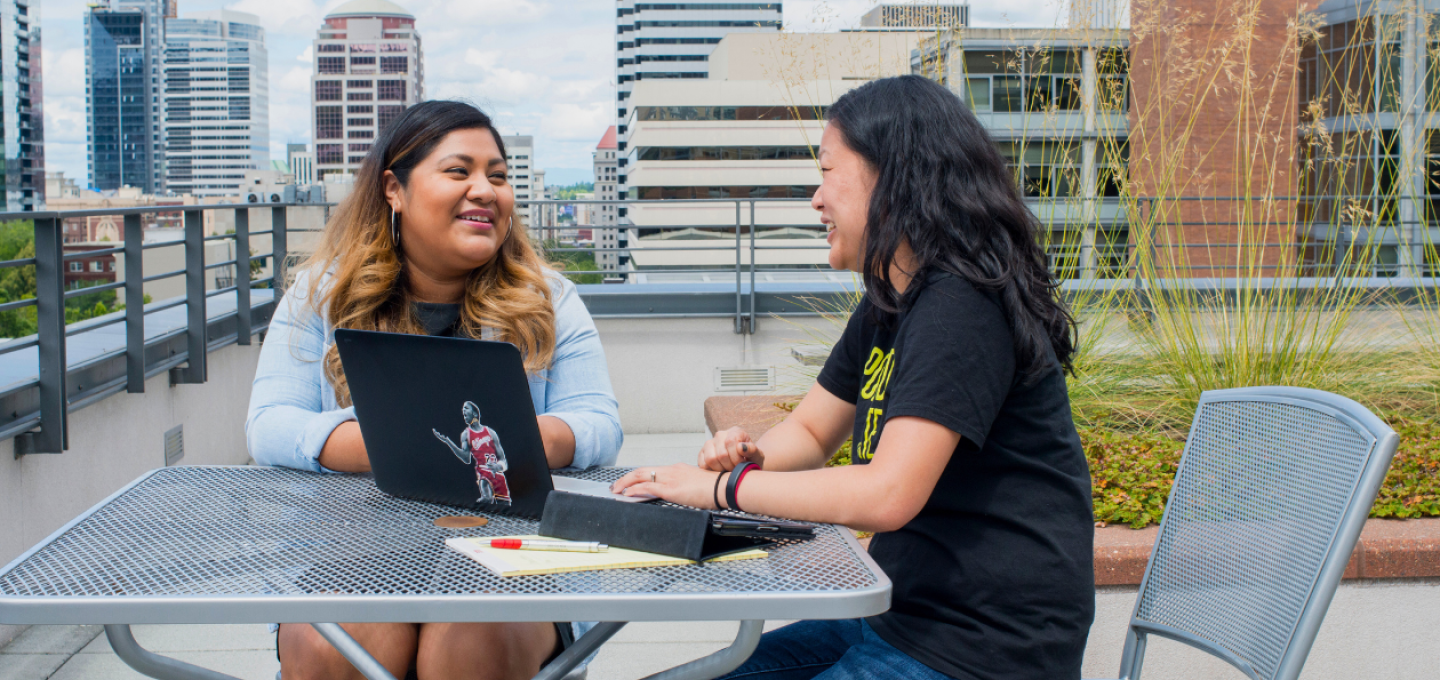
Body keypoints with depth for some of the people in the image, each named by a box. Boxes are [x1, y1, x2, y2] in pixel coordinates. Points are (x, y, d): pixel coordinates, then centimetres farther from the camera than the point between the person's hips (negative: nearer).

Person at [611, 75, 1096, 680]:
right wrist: (746, 454, -3)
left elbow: (886, 494, -27)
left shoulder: (960, 306, -20)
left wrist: (723, 486, -17)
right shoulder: (887, 305, 11)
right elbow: (810, 430, 21)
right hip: (899, 616, 9)